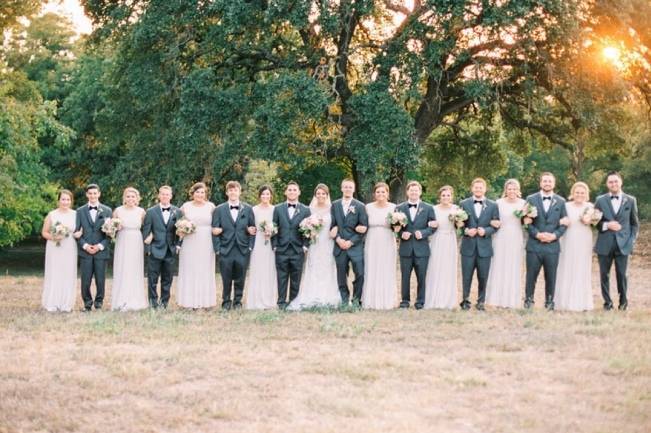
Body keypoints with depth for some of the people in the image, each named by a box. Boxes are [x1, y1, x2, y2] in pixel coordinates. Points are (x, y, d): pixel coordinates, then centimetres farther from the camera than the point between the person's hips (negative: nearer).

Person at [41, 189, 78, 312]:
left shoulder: (75, 214, 5)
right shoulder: (51, 215, 1)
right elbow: (44, 232, 3)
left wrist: (79, 233, -12)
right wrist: (53, 237, -15)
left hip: (69, 250, 1)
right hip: (54, 249, -1)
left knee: (68, 275, 2)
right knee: (54, 274, -1)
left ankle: (66, 304, 9)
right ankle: (52, 304, 5)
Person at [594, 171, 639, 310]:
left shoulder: (630, 200, 7)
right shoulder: (600, 200, 6)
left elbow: (635, 224, 10)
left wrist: (632, 241, -1)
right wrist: (606, 225, -12)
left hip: (623, 244, -1)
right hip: (605, 245, 1)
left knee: (622, 274, -1)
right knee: (604, 274, 2)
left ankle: (623, 302, 13)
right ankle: (607, 302, 13)